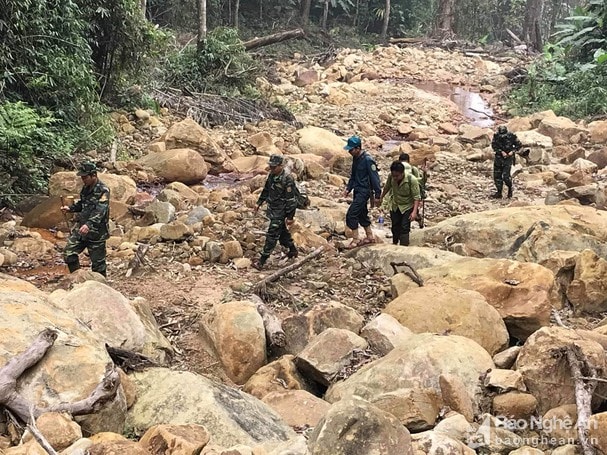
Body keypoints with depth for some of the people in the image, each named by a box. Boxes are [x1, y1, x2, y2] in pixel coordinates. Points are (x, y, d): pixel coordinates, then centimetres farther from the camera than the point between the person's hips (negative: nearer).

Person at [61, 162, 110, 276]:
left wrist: (89, 224, -43)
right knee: (68, 253, 4)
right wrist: (70, 208, 6)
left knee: (97, 261, 2)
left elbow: (100, 211, -29)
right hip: (81, 227, 8)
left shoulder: (103, 191, -16)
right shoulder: (86, 188, 10)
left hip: (96, 232, -8)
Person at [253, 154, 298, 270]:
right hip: (272, 210, 8)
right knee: (282, 232, 21)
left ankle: (262, 260, -3)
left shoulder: (287, 179, -23)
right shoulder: (272, 175, 2)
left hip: (280, 212, -8)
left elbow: (290, 199, -21)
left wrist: (290, 217, -19)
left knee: (272, 235, -6)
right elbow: (266, 190, 18)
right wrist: (259, 203, 17)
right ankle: (293, 250, 40)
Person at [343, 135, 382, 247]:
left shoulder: (367, 160, -19)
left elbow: (374, 178, -17)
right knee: (362, 214, 16)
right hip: (357, 191, 9)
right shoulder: (356, 158, 7)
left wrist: (377, 195, -15)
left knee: (351, 214, -11)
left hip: (364, 191, -9)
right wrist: (348, 188, 11)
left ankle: (355, 240, -1)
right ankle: (370, 237, 29)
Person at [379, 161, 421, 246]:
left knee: (405, 228, -11)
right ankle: (394, 244, 37)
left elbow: (417, 197, -26)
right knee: (395, 226, 16)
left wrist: (414, 211, -34)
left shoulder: (412, 179, -30)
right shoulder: (391, 177, -18)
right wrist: (381, 197, 18)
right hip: (395, 206, 4)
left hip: (407, 206, -4)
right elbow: (387, 187, 5)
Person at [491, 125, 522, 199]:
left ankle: (510, 188, 15)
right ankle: (499, 193, 14)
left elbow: (519, 145, -3)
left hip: (508, 158, -3)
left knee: (505, 176, -13)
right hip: (498, 157, 3)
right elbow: (494, 145, -12)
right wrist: (501, 152, -22)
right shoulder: (496, 136, -9)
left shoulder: (511, 136, -14)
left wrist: (513, 151, -16)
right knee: (497, 176, 4)